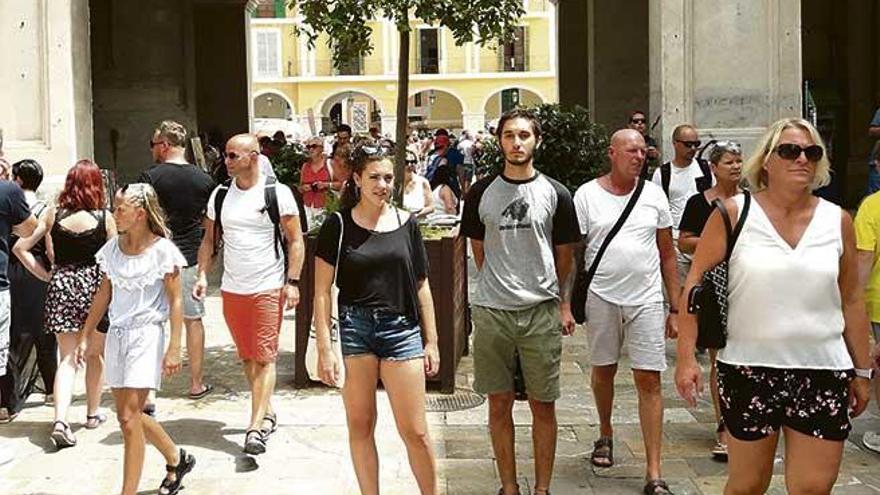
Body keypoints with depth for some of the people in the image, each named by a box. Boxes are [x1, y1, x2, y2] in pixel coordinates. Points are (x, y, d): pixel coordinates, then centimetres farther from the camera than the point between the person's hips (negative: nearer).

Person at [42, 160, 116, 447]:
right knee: (95, 353, 17)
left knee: (67, 358, 3)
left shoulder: (54, 215, -2)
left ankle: (60, 419, -13)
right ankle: (93, 413, 28)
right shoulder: (105, 218, -7)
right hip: (95, 284, -1)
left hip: (61, 284, 1)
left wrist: (46, 273, 12)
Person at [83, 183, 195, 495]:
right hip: (116, 335, 6)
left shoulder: (162, 250, -11)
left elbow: (176, 301, -9)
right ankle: (176, 459, 34)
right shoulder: (112, 249, 5)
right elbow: (103, 296, 14)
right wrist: (86, 337, 13)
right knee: (128, 415, 13)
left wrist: (174, 348, -13)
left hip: (146, 335, -6)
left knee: (129, 417, -8)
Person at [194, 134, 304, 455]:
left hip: (268, 288, -5)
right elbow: (210, 239, 14)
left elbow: (295, 241, -4)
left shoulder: (278, 193, -6)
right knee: (247, 357, 13)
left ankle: (255, 428, -8)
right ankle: (267, 413, 28)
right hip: (231, 290, 5)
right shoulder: (219, 195, 8)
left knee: (264, 358, -7)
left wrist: (292, 282, -12)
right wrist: (203, 275, 1)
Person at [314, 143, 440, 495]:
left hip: (402, 329, 1)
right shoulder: (338, 225, -1)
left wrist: (431, 341, 8)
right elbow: (322, 292, -2)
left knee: (415, 432, 3)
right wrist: (325, 349, -7)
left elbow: (421, 287, 10)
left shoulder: (406, 223, 6)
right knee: (360, 425, 9)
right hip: (354, 329, -1)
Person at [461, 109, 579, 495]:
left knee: (543, 405, 5)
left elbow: (565, 256, 9)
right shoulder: (481, 193, 5)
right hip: (492, 312, 1)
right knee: (499, 404, 7)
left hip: (542, 312, -1)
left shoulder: (555, 194, 2)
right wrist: (499, 286, 12)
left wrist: (563, 304, 7)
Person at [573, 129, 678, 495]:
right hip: (601, 297, 0)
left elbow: (667, 254, 8)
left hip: (646, 299, 1)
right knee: (603, 370, 14)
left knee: (649, 381, -2)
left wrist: (675, 307, 4)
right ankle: (605, 434, 42)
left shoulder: (653, 194, 5)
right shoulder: (587, 194, -1)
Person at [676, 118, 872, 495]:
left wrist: (862, 371, 14)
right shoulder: (734, 213, -3)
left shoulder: (838, 221, 5)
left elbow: (851, 301, 12)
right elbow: (695, 284, -3)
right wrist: (686, 356, -9)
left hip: (823, 373, 2)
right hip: (749, 368, -2)